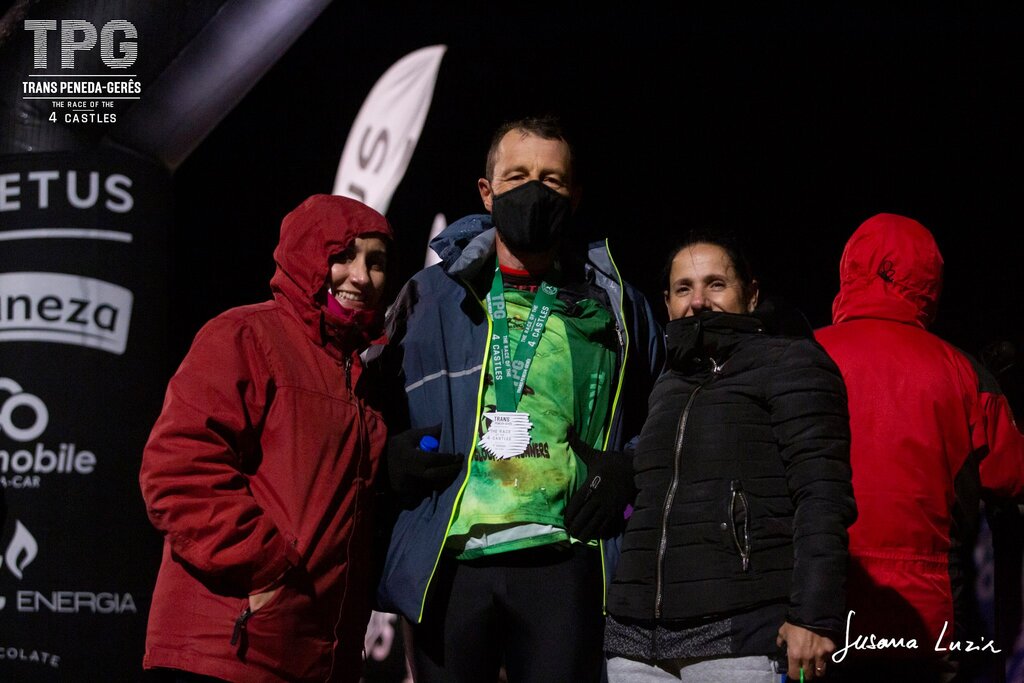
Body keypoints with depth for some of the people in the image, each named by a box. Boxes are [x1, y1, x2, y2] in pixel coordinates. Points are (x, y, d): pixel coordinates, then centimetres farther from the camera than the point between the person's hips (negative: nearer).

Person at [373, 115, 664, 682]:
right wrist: (391, 457, -2)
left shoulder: (612, 305, 11)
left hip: (564, 564, 0)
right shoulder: (430, 296, 11)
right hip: (447, 563, 1)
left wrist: (627, 474, 1)